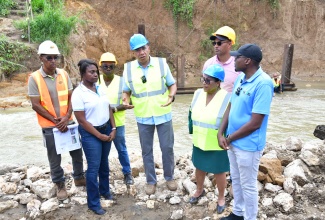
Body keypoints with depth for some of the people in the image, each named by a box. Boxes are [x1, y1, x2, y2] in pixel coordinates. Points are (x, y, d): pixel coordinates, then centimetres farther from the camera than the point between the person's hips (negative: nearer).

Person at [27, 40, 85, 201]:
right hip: (49, 126, -3)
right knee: (55, 158, 10)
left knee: (77, 153, 14)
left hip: (69, 122, 3)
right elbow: (36, 105, -11)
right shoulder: (34, 78, -10)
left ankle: (79, 177, 36)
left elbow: (71, 98, 2)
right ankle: (60, 185, 30)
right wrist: (55, 120, -13)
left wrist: (66, 117, -12)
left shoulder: (64, 74, 0)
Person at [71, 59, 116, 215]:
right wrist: (99, 135, -13)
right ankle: (93, 203, 18)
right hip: (90, 133, -6)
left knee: (104, 163, 19)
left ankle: (104, 190, 40)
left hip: (106, 129, 6)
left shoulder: (100, 88, 3)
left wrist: (113, 128, -1)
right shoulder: (78, 94, -15)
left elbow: (108, 109, 8)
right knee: (93, 167, 2)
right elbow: (82, 120, -16)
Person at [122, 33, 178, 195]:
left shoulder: (162, 63, -6)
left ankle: (169, 177, 32)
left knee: (167, 147, 9)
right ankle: (151, 181, 31)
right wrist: (126, 100, -18)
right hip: (143, 117, 1)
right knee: (147, 150, 12)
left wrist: (171, 95, -20)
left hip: (163, 114, -1)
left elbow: (172, 84, 1)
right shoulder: (128, 68, -3)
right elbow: (126, 91, 4)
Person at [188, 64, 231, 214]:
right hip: (199, 143, 5)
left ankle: (221, 198, 39)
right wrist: (192, 131, 12)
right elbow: (191, 114, 11)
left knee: (218, 172, 15)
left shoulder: (227, 98, -21)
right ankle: (199, 190, 49)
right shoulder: (198, 94, -3)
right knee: (199, 168, 22)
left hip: (217, 145, -5)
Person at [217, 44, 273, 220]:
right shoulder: (240, 78, 3)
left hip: (248, 145, -8)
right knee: (236, 180, 22)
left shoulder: (263, 83, -22)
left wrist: (229, 138, -12)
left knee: (248, 185, 11)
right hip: (232, 141, 8)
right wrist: (221, 134, -3)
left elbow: (255, 123, -23)